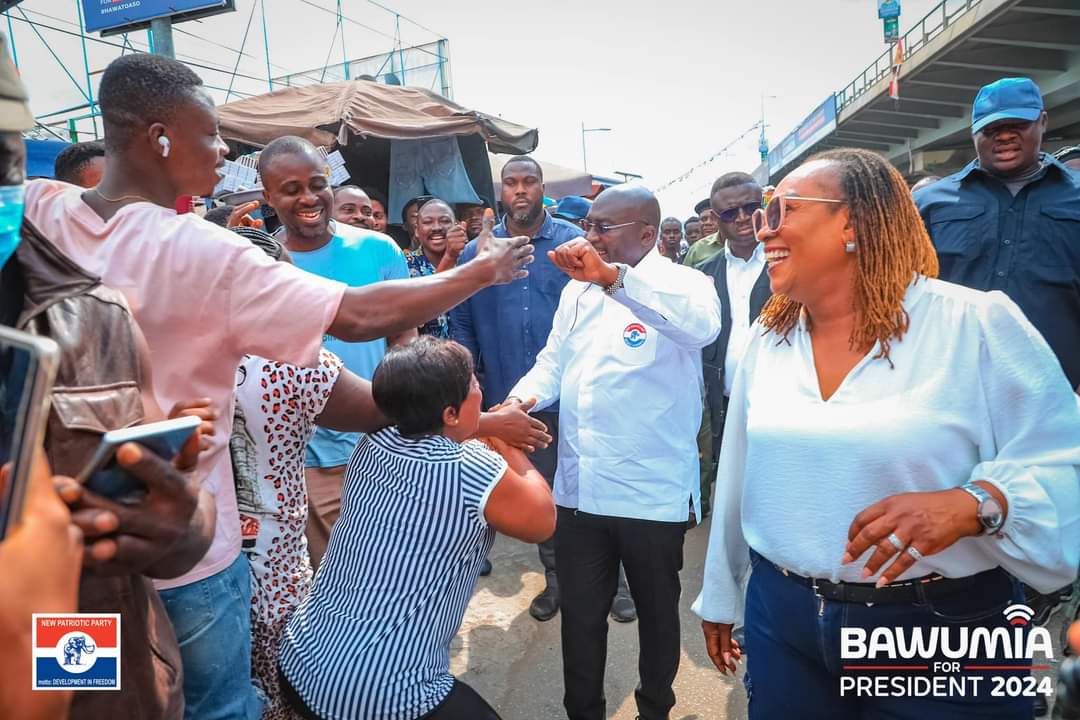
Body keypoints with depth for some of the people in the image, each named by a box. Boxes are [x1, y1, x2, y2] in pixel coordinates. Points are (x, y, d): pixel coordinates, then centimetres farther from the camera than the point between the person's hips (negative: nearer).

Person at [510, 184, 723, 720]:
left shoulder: (682, 283, -9)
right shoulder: (577, 289, 11)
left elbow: (701, 325, -31)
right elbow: (553, 361, 12)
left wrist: (614, 277, -41)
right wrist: (520, 400, -8)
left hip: (652, 491, -4)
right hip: (578, 488, 5)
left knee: (657, 614, 19)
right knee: (579, 614, 18)